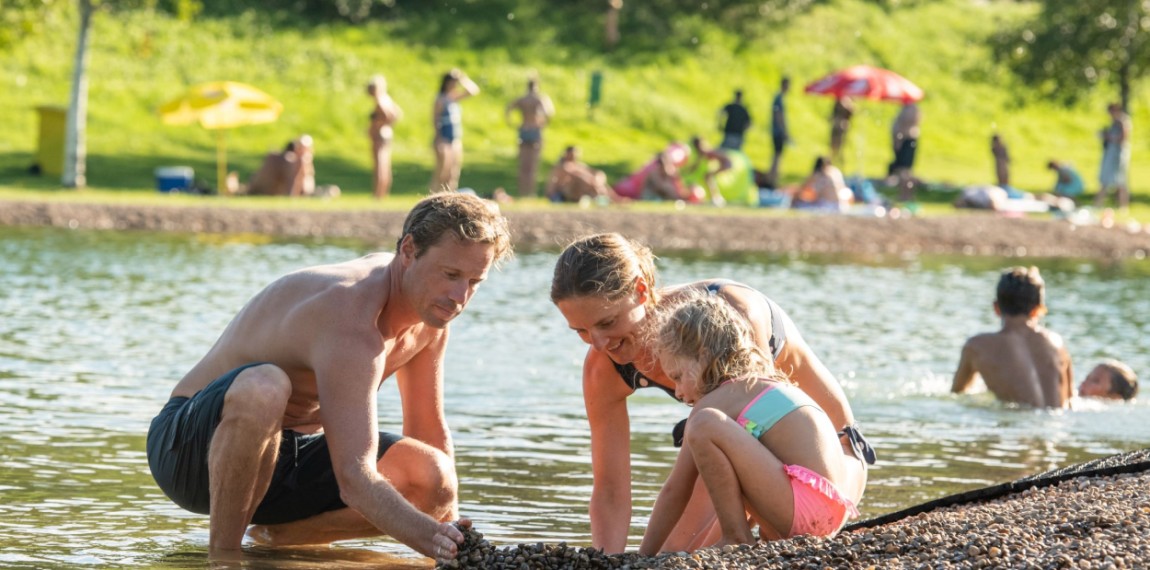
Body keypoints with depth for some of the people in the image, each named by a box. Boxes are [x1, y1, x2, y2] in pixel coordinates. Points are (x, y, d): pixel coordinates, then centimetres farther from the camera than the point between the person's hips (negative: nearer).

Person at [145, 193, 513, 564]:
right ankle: (222, 553, -25)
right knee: (263, 387, -43)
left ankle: (276, 535, 1)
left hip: (290, 454, 8)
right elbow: (354, 480, -40)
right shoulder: (352, 321, -31)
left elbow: (430, 434, 12)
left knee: (435, 481, -18)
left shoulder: (429, 305, -3)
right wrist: (430, 538, -55)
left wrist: (454, 531, 4)